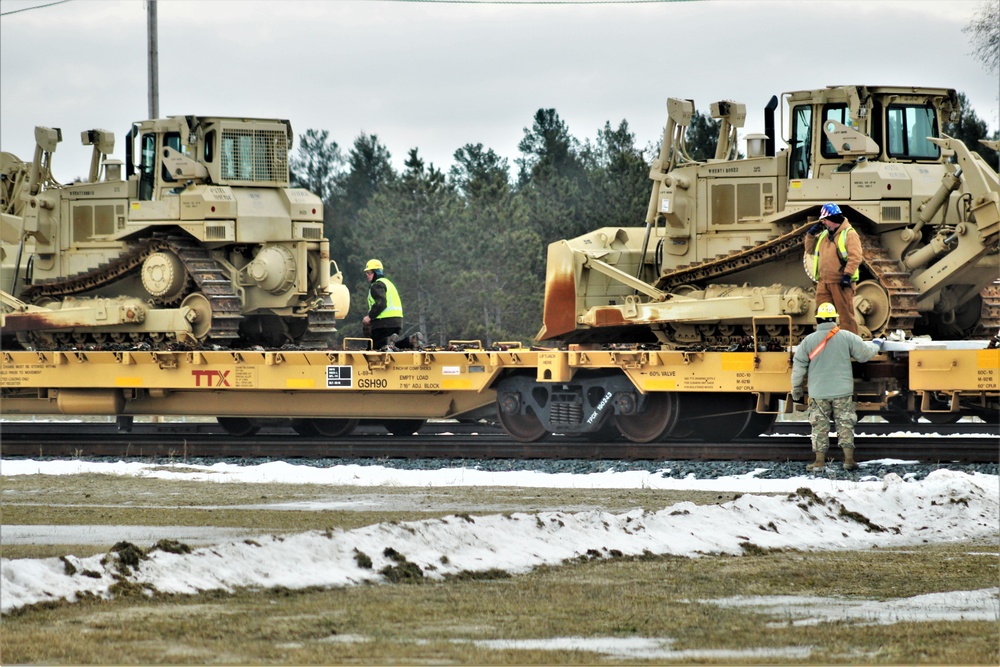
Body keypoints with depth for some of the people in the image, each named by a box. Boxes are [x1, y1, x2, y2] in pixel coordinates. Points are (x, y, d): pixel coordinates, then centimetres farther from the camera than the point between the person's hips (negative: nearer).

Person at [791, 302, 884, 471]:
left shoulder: (808, 341, -2)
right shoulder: (846, 337, -5)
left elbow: (798, 367, 2)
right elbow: (864, 353, 3)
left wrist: (796, 392, 13)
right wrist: (876, 344, 26)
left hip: (818, 393, 0)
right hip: (842, 391, 0)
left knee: (820, 426, 7)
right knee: (845, 424, 6)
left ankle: (819, 460, 4)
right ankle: (849, 459, 0)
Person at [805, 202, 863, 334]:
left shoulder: (849, 234, -6)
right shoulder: (824, 235, 17)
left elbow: (855, 257, -15)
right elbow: (810, 250, 25)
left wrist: (848, 274, -22)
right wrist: (811, 234, 10)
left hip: (841, 282, -7)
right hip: (824, 282, 7)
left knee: (846, 314, -4)